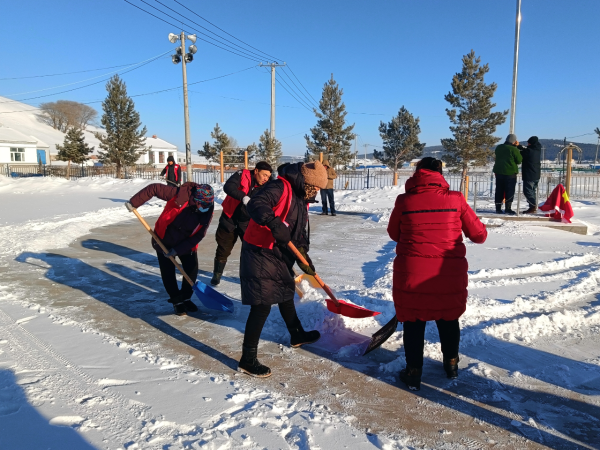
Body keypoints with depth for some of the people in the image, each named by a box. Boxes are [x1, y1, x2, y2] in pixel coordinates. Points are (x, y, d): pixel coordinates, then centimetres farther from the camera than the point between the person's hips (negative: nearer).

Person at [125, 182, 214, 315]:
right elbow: (154, 188, -22)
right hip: (164, 240, -2)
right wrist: (134, 202, -21)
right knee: (168, 272, 2)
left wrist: (178, 250, -20)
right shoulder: (179, 194, -30)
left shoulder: (208, 211, -22)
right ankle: (177, 301, 21)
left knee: (192, 270, 0)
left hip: (187, 243, 2)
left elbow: (199, 235, -17)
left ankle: (185, 298, 24)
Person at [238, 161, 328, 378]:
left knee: (286, 295, 25)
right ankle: (248, 360, 2)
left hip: (281, 256, 10)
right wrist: (274, 223, -48)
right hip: (260, 254, -10)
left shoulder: (301, 199, 12)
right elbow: (255, 205, -34)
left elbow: (300, 232, 16)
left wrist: (304, 256, 6)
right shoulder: (279, 187, -18)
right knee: (262, 306, -9)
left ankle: (297, 335, 47)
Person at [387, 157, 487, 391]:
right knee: (448, 317, 24)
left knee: (413, 321, 15)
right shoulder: (455, 199, -4)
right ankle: (451, 364, 42)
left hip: (411, 273, -1)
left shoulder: (404, 201, -5)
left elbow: (394, 234, 8)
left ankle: (413, 373, 22)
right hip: (450, 273, 2)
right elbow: (479, 235, 3)